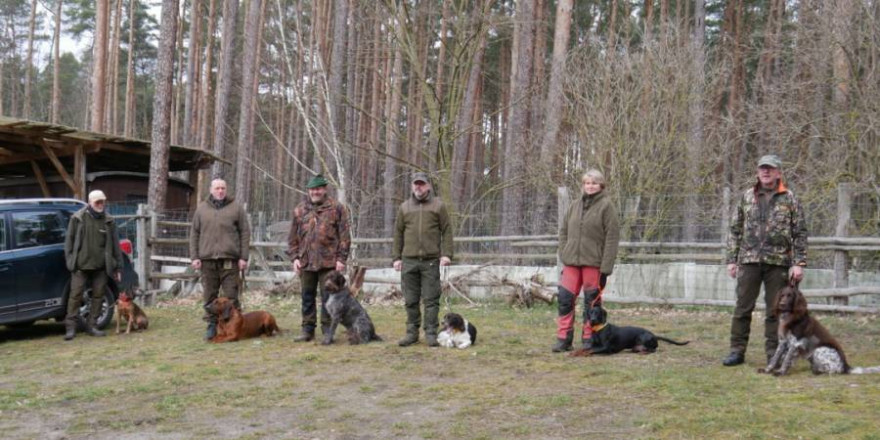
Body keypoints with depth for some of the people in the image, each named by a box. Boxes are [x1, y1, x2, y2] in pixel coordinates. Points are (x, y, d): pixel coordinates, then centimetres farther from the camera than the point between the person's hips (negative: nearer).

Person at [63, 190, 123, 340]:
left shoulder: (109, 221, 8)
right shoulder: (78, 218, 2)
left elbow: (115, 245, 11)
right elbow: (69, 240, 4)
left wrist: (118, 267, 9)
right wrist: (70, 260, -3)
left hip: (101, 266, 3)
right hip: (81, 265, -3)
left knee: (98, 295, 5)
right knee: (75, 295, -4)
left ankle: (91, 325, 15)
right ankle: (70, 327, 1)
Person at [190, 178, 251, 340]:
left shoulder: (236, 208, 5)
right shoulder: (202, 209, 11)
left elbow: (245, 233, 3)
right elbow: (194, 234, 11)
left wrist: (243, 257, -4)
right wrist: (194, 256, 3)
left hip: (229, 259, -2)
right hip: (207, 259, 2)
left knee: (231, 295, -2)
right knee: (209, 295, 6)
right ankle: (212, 325, 14)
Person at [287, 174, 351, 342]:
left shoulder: (337, 208, 0)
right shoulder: (299, 210, 10)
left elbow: (344, 235, -2)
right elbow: (293, 237, 13)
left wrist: (341, 258, -7)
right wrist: (294, 257, 4)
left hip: (328, 262, -3)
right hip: (306, 262, 4)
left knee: (328, 297, 0)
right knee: (307, 297, 9)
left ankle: (327, 331, 9)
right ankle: (307, 330, 17)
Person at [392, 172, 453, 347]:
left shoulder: (438, 206, 5)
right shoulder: (404, 207, 12)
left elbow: (447, 231, 3)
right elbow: (398, 233, 13)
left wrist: (446, 254, -7)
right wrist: (396, 257, 7)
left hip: (431, 260, -2)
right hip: (409, 260, 3)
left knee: (431, 299, -1)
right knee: (411, 300, 6)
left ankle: (431, 334, 4)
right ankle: (412, 332, 14)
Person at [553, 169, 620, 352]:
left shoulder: (606, 206, -4)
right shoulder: (575, 205, 12)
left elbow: (612, 237, -9)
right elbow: (564, 231, 18)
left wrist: (606, 266, -13)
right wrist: (563, 254, 6)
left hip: (593, 262, -5)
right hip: (571, 261, 5)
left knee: (592, 301, 2)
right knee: (565, 299, 2)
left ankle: (589, 339, 11)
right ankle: (563, 339, 9)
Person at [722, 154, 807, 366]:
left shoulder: (789, 199, 3)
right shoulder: (747, 197, 9)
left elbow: (800, 233, 2)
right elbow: (735, 230, 11)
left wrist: (799, 263, -6)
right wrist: (731, 259, 4)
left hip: (778, 262, -1)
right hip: (749, 260, 2)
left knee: (775, 310, 5)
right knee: (742, 308, 2)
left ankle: (773, 353, 13)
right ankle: (737, 351, 8)